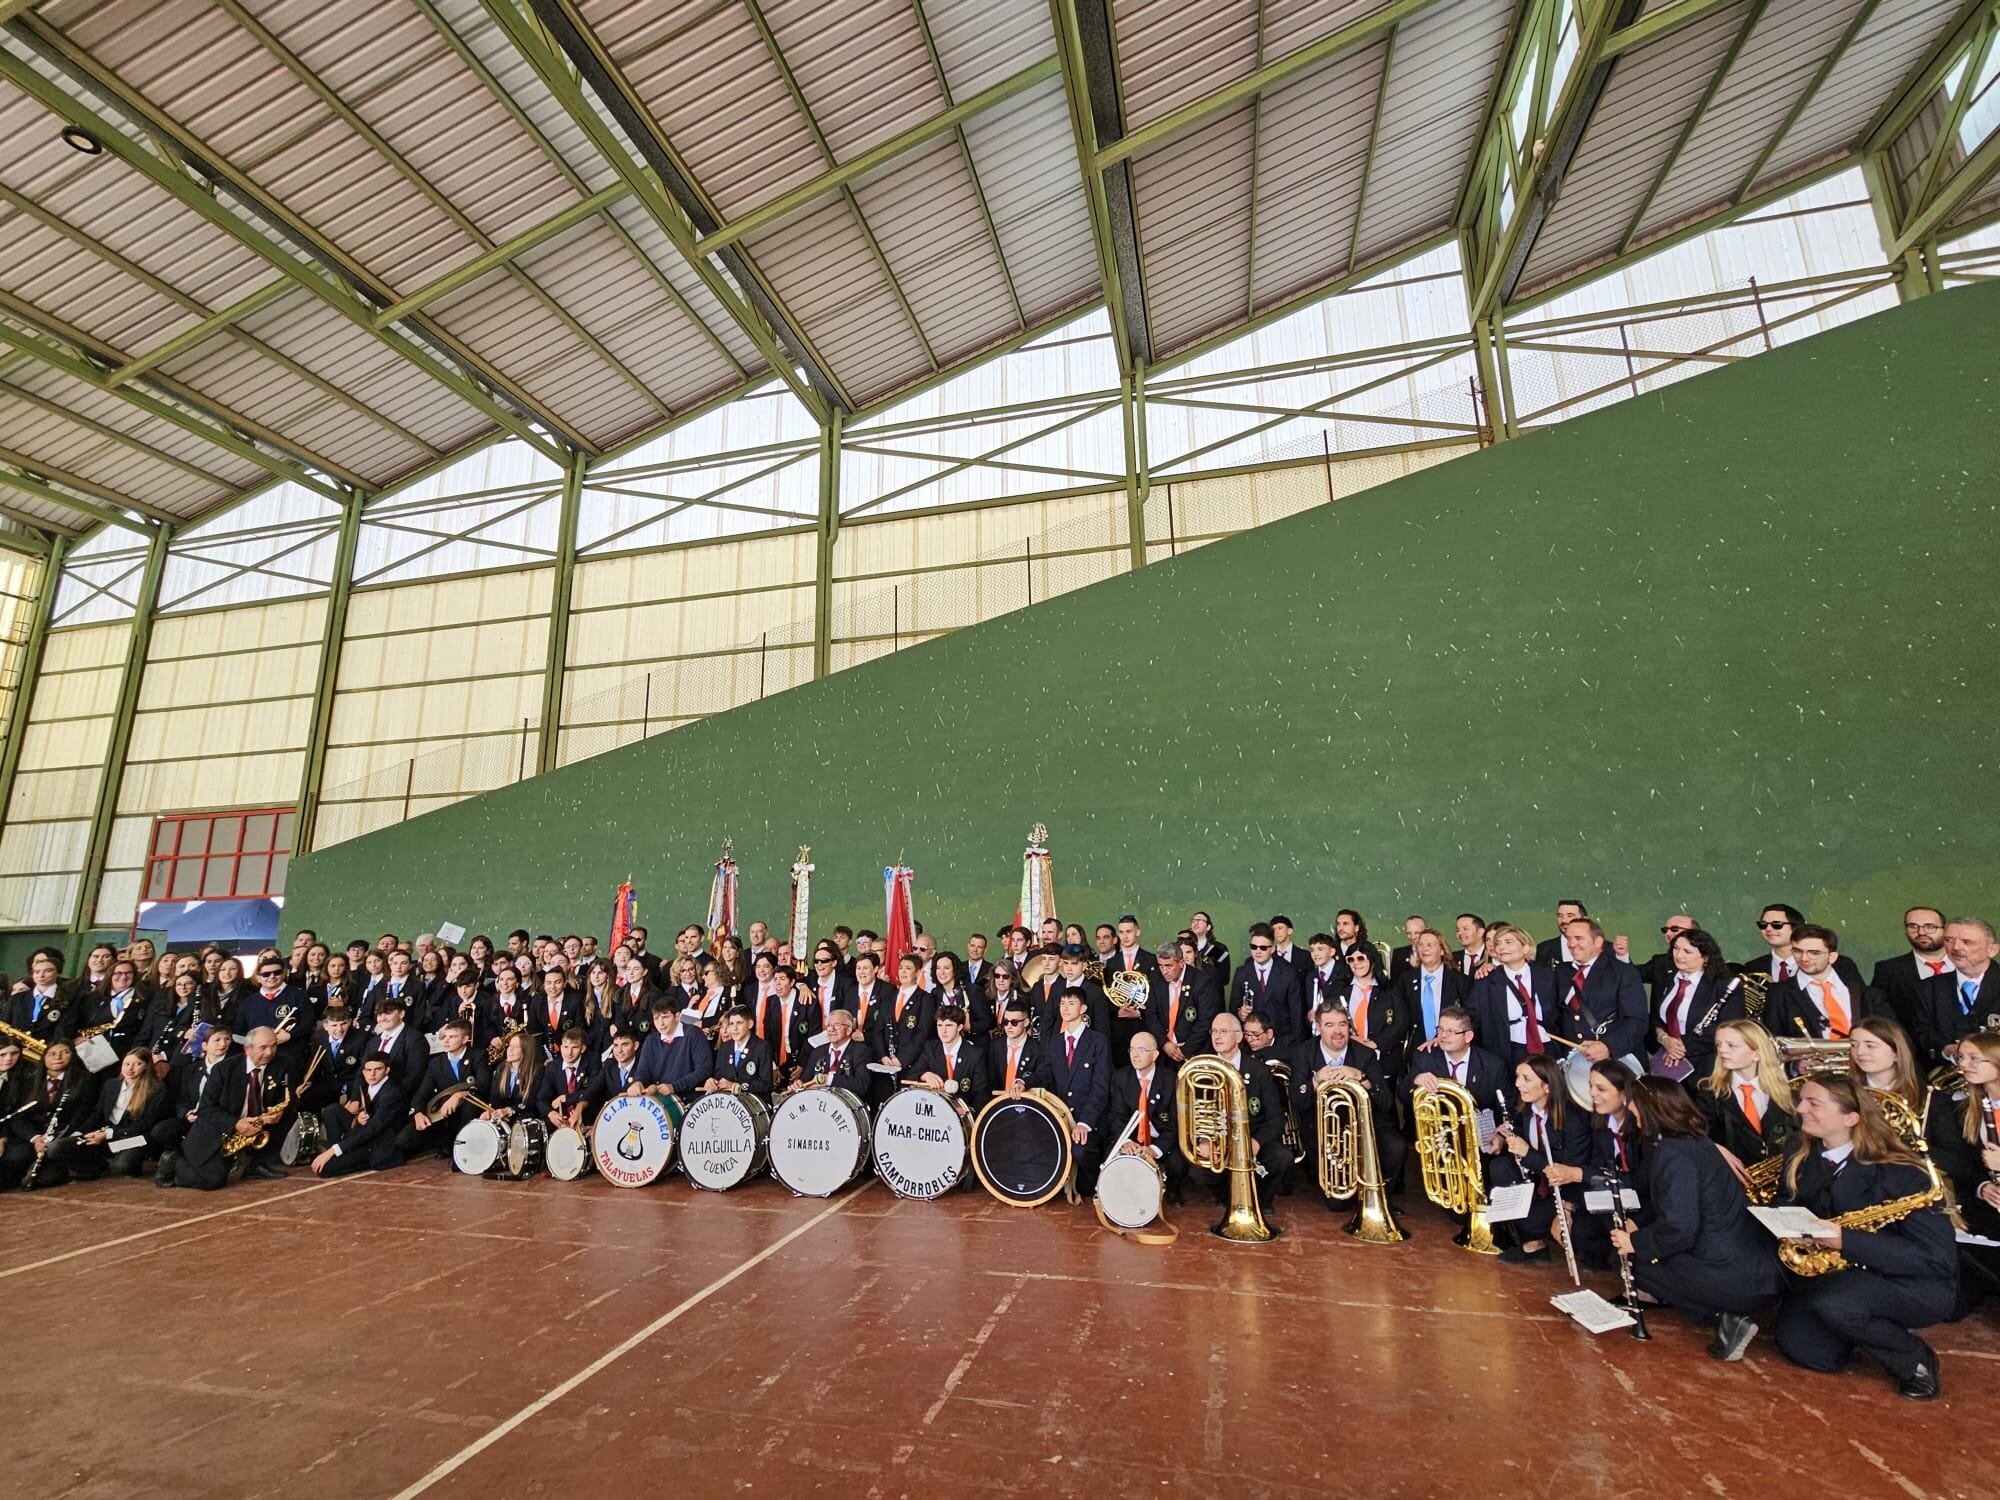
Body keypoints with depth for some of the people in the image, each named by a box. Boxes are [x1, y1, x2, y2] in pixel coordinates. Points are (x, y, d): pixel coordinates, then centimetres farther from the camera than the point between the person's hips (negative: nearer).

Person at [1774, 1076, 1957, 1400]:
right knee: (1802, 1350, -12)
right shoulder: (1803, 1158, -2)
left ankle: (1917, 1359, -3)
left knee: (1831, 1301, -34)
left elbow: (1938, 1259, -23)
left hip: (1917, 1286, -5)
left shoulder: (1898, 1174, -21)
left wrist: (1846, 1240, -33)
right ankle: (1875, 1327, 17)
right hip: (1839, 1275, 5)